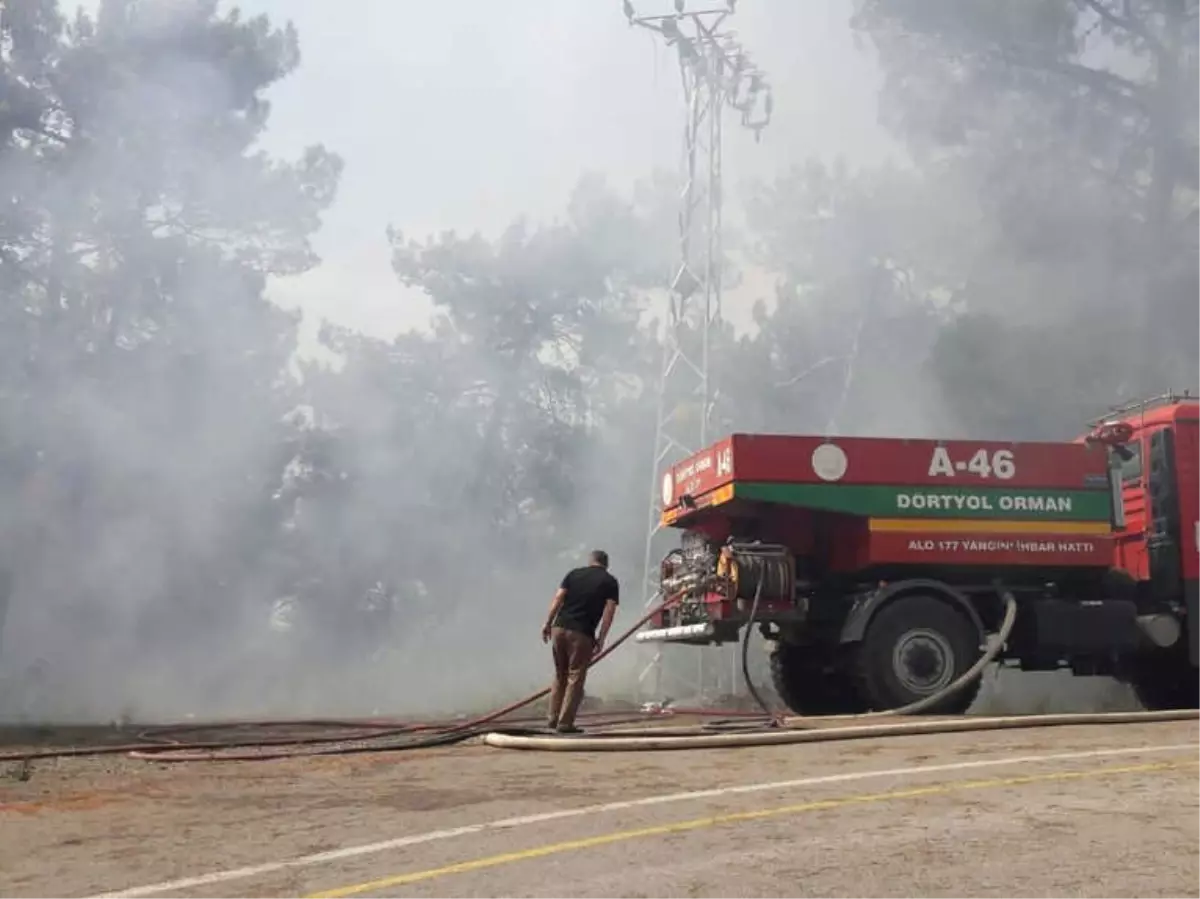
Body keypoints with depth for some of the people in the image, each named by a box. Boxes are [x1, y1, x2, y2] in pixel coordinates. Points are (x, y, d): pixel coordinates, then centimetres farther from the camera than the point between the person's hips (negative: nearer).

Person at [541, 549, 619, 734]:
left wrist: (547, 623, 7)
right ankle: (565, 723, -1)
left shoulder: (574, 573, 15)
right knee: (575, 678, 3)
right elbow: (609, 612, -4)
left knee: (559, 675, 17)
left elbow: (557, 599, 6)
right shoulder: (610, 582, 7)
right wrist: (601, 639, -3)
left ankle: (553, 719, 15)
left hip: (559, 628, 4)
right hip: (582, 634, -4)